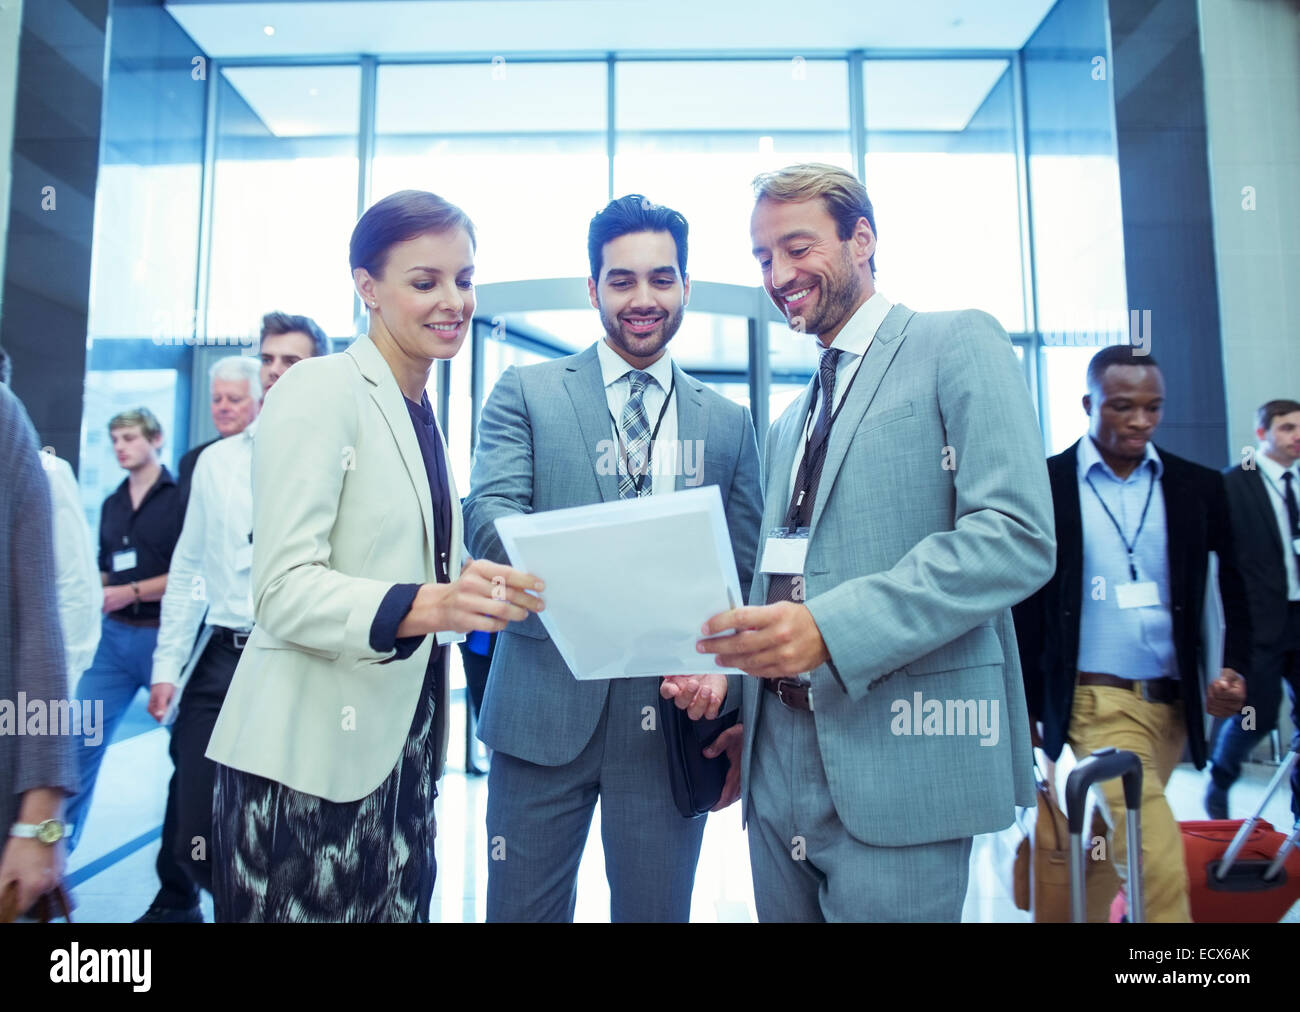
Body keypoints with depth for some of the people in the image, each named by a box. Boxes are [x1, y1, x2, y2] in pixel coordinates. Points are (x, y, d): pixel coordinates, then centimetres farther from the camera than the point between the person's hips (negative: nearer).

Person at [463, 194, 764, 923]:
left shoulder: (728, 422, 9)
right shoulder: (526, 392, 4)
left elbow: (747, 573, 7)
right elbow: (488, 512, -9)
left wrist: (721, 671, -13)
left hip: (672, 716, 2)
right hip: (546, 706, -1)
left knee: (657, 909, 15)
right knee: (522, 909, 12)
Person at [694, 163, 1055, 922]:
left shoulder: (958, 345, -3)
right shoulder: (789, 422, 18)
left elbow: (1018, 536, -16)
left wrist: (831, 627, -24)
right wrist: (742, 703, 7)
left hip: (899, 755, -6)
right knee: (782, 910, 16)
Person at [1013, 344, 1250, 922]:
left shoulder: (1198, 488, 7)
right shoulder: (1044, 485, -4)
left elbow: (1237, 593, 10)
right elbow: (1022, 608, -1)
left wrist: (1234, 669, -7)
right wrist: (1023, 712, -1)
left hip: (1174, 704, 4)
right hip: (1097, 704, -4)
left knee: (1105, 851, 14)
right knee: (1158, 871, -13)